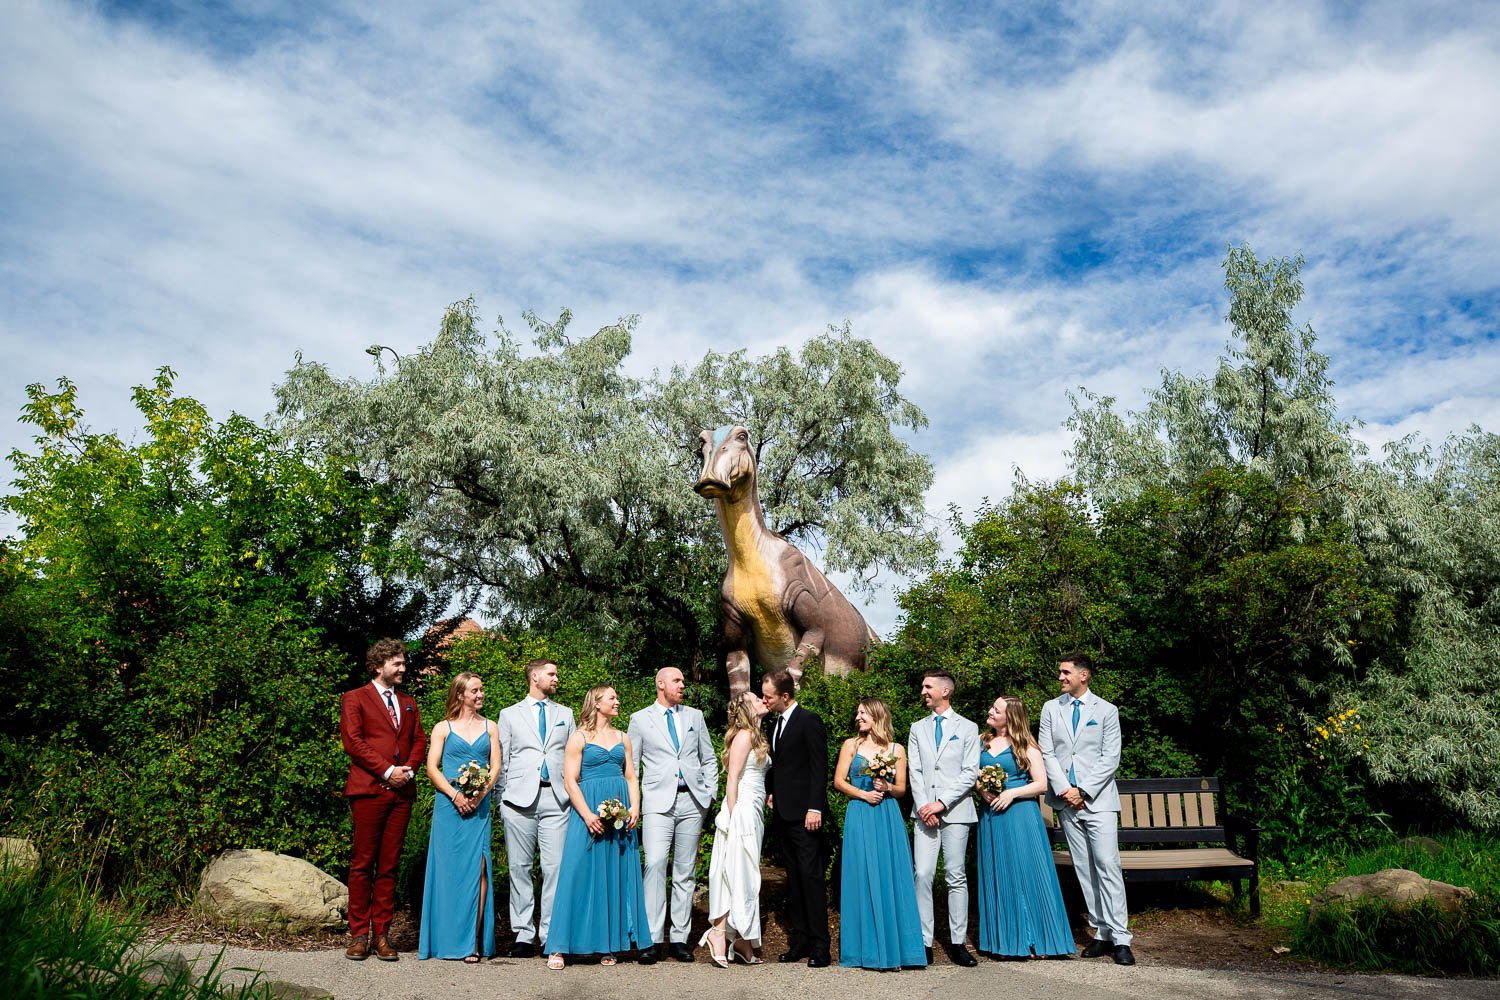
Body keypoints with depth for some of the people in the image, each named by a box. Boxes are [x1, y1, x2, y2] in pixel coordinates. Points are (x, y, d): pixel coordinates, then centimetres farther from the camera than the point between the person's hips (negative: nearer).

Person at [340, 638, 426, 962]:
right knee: (362, 864, -3)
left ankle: (381, 935, 9)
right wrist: (387, 771, -10)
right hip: (369, 789, -4)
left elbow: (419, 740, 17)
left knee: (389, 865, 4)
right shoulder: (355, 698, 6)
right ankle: (358, 935, 5)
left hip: (402, 791, 4)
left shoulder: (409, 703, 22)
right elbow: (352, 741, -5)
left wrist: (409, 769, -2)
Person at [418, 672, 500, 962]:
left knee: (478, 867, -8)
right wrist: (455, 795, -11)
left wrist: (480, 793, -9)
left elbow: (496, 766, 8)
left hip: (479, 807, 1)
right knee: (449, 869, -1)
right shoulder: (442, 728, 8)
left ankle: (474, 941, -3)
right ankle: (448, 940, 8)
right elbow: (432, 768, 1)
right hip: (449, 805, -1)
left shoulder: (490, 727, 14)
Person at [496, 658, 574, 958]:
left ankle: (551, 934, 2)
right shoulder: (510, 715, 12)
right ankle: (523, 934, 9)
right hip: (520, 799, -1)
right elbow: (501, 761, 10)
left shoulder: (565, 714, 18)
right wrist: (501, 800, 3)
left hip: (556, 799, 1)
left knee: (555, 868, -5)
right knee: (520, 868, 1)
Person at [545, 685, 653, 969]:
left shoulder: (622, 738, 15)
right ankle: (559, 948, -1)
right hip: (589, 811, -5)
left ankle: (608, 945, 11)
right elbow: (570, 780, -6)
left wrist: (634, 808, -3)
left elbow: (631, 777, 14)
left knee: (616, 877, 4)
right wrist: (587, 815, -16)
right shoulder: (579, 737, 1)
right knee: (580, 874, -7)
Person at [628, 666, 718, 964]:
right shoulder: (640, 719, 7)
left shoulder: (695, 716, 15)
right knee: (655, 864, -16)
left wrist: (710, 793, 7)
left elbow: (709, 759, 18)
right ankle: (653, 939, -11)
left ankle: (679, 938, 11)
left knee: (685, 871, 5)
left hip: (692, 800, 3)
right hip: (658, 802, -3)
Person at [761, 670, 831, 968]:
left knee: (811, 876, -5)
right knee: (794, 878, 12)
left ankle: (820, 946, 1)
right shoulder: (775, 725, 14)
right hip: (783, 814, 8)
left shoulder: (809, 721, -10)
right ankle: (800, 940, 20)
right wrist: (770, 793, 7)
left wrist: (815, 808, -18)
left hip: (804, 814, -8)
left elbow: (819, 768, -14)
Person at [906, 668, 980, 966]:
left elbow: (970, 772, -3)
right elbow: (914, 771, 8)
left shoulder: (967, 728, 5)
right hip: (924, 812, 2)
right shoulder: (917, 728, 14)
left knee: (956, 876, 1)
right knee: (923, 875, -4)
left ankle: (957, 943, 9)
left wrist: (942, 803, -11)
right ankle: (924, 942, 1)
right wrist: (923, 806, -6)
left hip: (955, 811, -2)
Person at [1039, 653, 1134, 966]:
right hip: (1066, 800, 3)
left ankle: (1120, 938, -4)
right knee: (1084, 869, 6)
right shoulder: (1051, 709, 9)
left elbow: (1111, 758, -3)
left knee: (1108, 866, -9)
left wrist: (1084, 792, -10)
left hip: (1098, 799, -3)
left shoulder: (1106, 710, 2)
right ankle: (1101, 933, 13)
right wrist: (1064, 790, -7)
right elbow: (1047, 753, 5)